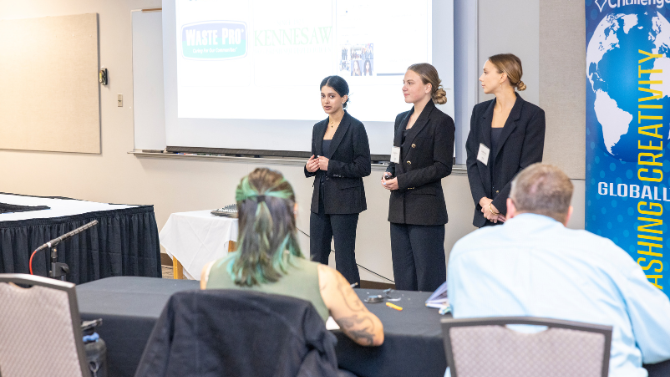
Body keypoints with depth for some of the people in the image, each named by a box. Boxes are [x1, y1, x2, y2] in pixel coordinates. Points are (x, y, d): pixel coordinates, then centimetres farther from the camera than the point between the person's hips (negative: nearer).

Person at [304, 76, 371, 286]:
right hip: (321, 200, 7)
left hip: (344, 201, -7)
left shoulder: (355, 127, -9)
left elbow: (364, 168, -11)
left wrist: (331, 166, -17)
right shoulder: (319, 128, 11)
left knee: (344, 258, -3)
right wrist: (309, 168, -2)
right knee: (316, 257, 9)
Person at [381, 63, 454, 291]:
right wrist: (389, 174, 0)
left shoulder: (441, 122, -9)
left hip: (426, 208, -8)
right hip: (400, 207, 8)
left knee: (428, 276, -2)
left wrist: (402, 181, -16)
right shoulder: (401, 119, 14)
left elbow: (443, 167, -13)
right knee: (403, 276, 11)